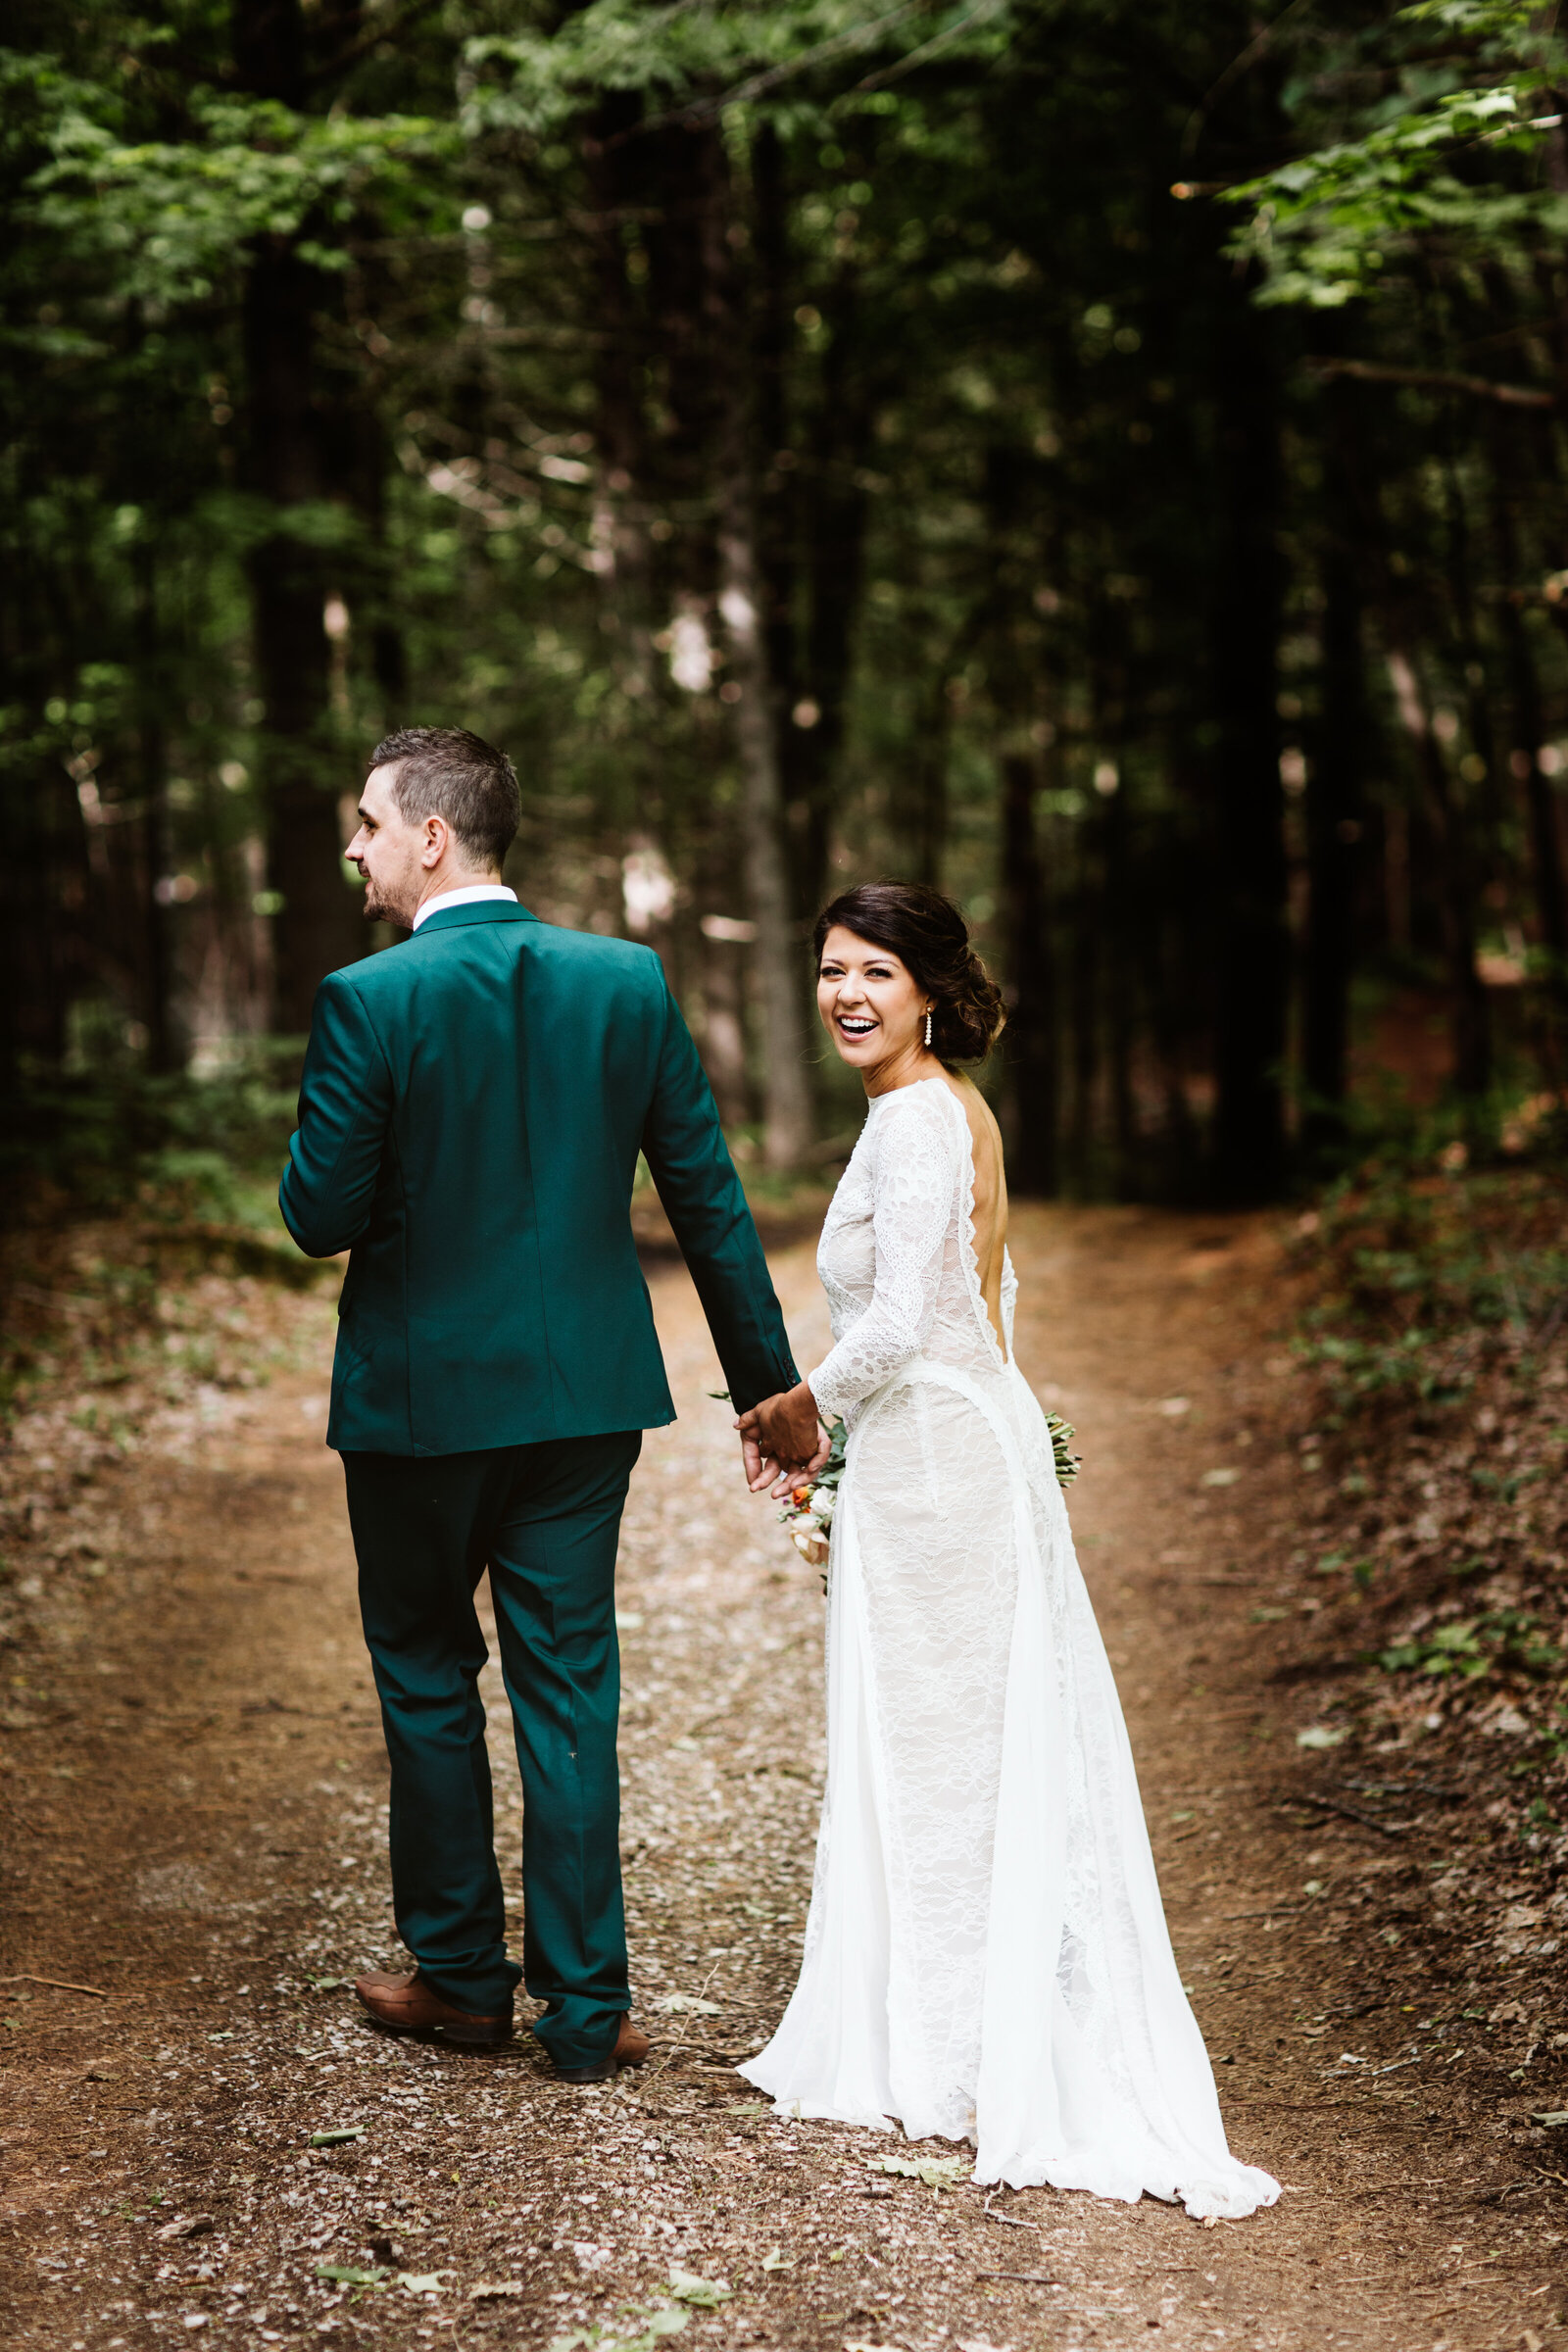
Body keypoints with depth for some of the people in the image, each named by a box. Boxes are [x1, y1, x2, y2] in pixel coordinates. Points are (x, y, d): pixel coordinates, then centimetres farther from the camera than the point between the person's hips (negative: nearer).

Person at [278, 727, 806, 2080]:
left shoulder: (370, 1001, -15)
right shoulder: (629, 980, -3)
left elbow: (320, 1217, -14)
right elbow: (710, 1197, 0)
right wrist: (769, 1382, 6)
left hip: (419, 1394, -3)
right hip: (584, 1393, 3)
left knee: (427, 1677, 15)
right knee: (570, 1691, 9)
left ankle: (461, 1975, 25)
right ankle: (585, 2006, 13)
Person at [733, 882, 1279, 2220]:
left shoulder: (911, 1120, -17)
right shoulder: (957, 1108, 12)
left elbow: (896, 1326, -22)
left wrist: (803, 1407, -5)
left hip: (931, 1462, -10)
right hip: (975, 1437, 10)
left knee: (928, 1755, 0)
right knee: (987, 1752, 14)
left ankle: (938, 2062, 11)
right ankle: (1010, 2045, 22)